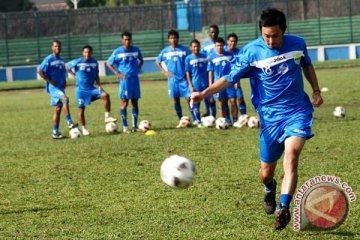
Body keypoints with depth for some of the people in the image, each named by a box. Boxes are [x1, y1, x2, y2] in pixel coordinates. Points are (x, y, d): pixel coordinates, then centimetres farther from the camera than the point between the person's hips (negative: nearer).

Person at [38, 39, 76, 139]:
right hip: (53, 87, -8)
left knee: (58, 109, 6)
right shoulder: (48, 59, -8)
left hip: (60, 87, 8)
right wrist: (50, 81, -16)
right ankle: (69, 122, -30)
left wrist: (64, 82, 10)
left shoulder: (61, 60, 14)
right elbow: (40, 71, -12)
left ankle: (55, 132, 10)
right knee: (65, 98, -30)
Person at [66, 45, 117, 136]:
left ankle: (107, 117, -15)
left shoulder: (94, 62, 3)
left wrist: (99, 86, -1)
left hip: (91, 88, 3)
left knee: (105, 95, -20)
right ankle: (84, 128, 12)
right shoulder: (77, 62, -8)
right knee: (81, 108, -1)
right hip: (81, 89, -3)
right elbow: (67, 66, 5)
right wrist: (74, 75, -2)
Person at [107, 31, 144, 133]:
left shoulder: (136, 50, 7)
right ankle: (125, 126, -1)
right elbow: (109, 63, 2)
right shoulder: (117, 52, -3)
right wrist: (117, 73, -6)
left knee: (135, 102, 5)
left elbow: (141, 60, 24)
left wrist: (138, 68, 7)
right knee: (125, 102, -5)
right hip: (124, 79, -4)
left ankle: (135, 126, 12)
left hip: (135, 79, 4)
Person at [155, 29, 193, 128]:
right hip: (172, 79, 2)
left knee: (188, 98, -9)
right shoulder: (165, 51, 4)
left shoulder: (184, 49, -2)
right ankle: (181, 120, 14)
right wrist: (164, 72, 5)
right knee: (176, 100, 6)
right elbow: (157, 62, 15)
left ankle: (195, 120, -9)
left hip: (184, 78, -2)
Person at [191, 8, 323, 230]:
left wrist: (316, 91, 13)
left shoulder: (297, 44, -3)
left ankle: (284, 208, -29)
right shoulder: (251, 52, -12)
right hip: (270, 116, 0)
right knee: (266, 172, 6)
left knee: (291, 154, -27)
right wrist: (204, 93, -22)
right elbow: (230, 78, -10)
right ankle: (270, 190, 44)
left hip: (298, 112, 0)